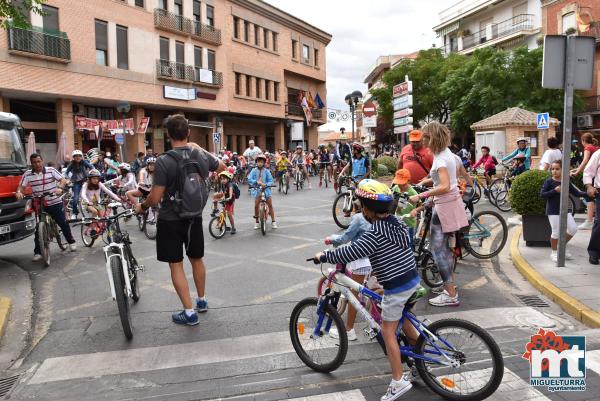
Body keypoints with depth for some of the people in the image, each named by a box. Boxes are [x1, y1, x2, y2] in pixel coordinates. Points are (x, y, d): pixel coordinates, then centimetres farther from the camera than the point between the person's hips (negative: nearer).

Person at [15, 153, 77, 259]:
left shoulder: (51, 170, -3)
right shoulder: (27, 174, 0)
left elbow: (63, 180, -7)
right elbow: (21, 186, -3)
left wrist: (60, 188, -28)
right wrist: (19, 192, -26)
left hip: (55, 203, -1)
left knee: (63, 223, 5)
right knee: (38, 228, 2)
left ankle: (71, 242, 27)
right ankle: (37, 252, 9)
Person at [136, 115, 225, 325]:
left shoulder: (164, 161, -20)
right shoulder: (201, 155, -5)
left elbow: (155, 198, -18)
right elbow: (221, 167, 17)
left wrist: (141, 207, 3)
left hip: (170, 221, -5)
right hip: (195, 217, 5)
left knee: (176, 265, 5)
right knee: (197, 259, 20)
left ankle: (189, 312, 7)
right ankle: (202, 300, 36)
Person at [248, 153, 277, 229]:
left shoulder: (266, 171, -2)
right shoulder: (254, 171, -1)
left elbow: (271, 181, -3)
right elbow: (249, 179, -9)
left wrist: (266, 184, -23)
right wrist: (256, 182, -26)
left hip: (266, 189, 0)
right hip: (257, 190, 0)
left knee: (270, 205, 0)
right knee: (256, 206, -5)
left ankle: (273, 221, 11)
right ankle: (256, 222, 12)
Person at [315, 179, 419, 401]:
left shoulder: (375, 233, -21)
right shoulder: (397, 223, 5)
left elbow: (350, 253, -23)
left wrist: (323, 256, -12)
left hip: (397, 287, -9)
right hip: (413, 279, 9)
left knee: (388, 331, 4)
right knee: (402, 319, 28)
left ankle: (399, 381, 11)